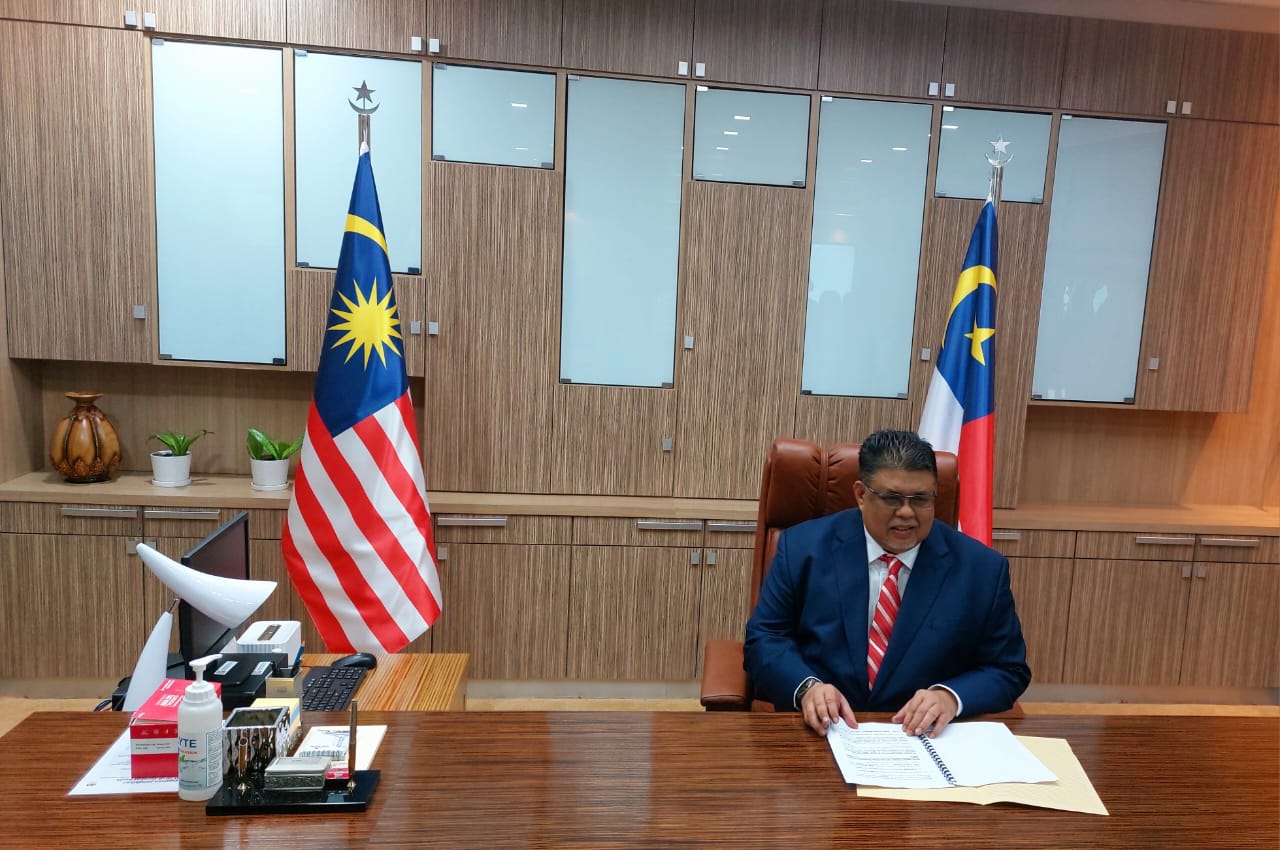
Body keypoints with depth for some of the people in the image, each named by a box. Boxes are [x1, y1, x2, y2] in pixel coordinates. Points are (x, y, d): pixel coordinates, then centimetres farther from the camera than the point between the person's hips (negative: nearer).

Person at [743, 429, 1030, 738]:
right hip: (820, 732, -2)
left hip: (922, 739, 3)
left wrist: (951, 696, -15)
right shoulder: (804, 547, -1)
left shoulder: (982, 568, 1)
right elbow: (764, 638, 2)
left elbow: (1010, 672, 6)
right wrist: (806, 687, -18)